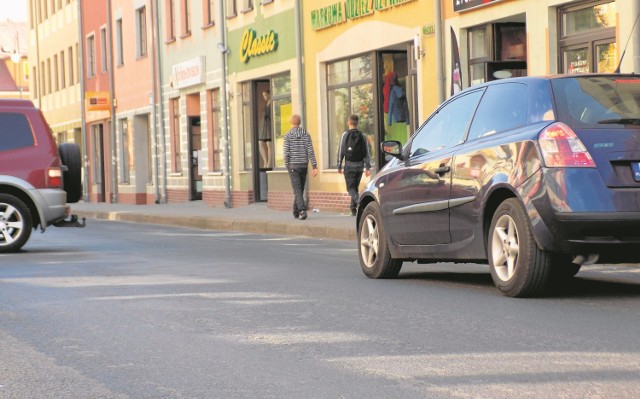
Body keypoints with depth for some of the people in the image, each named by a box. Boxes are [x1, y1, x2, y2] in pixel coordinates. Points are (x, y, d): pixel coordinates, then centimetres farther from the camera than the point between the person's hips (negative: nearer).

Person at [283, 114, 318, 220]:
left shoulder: (288, 135, -6)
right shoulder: (306, 134, 2)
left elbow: (286, 152, -8)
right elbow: (310, 151, -4)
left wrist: (287, 165, 6)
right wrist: (315, 166, -5)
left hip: (293, 165, -3)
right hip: (304, 165, 3)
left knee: (297, 190, -8)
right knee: (300, 189, 16)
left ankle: (302, 210, -27)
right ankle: (296, 212, 25)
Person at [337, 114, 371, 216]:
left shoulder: (345, 135, -5)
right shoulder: (362, 136, 5)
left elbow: (341, 151, -5)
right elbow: (367, 153, 4)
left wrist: (339, 166, 1)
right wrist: (368, 167, 6)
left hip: (349, 165, -4)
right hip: (360, 165, 4)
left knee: (351, 187, -3)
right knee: (355, 187, 14)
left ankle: (358, 201, -30)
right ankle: (353, 208, 16)